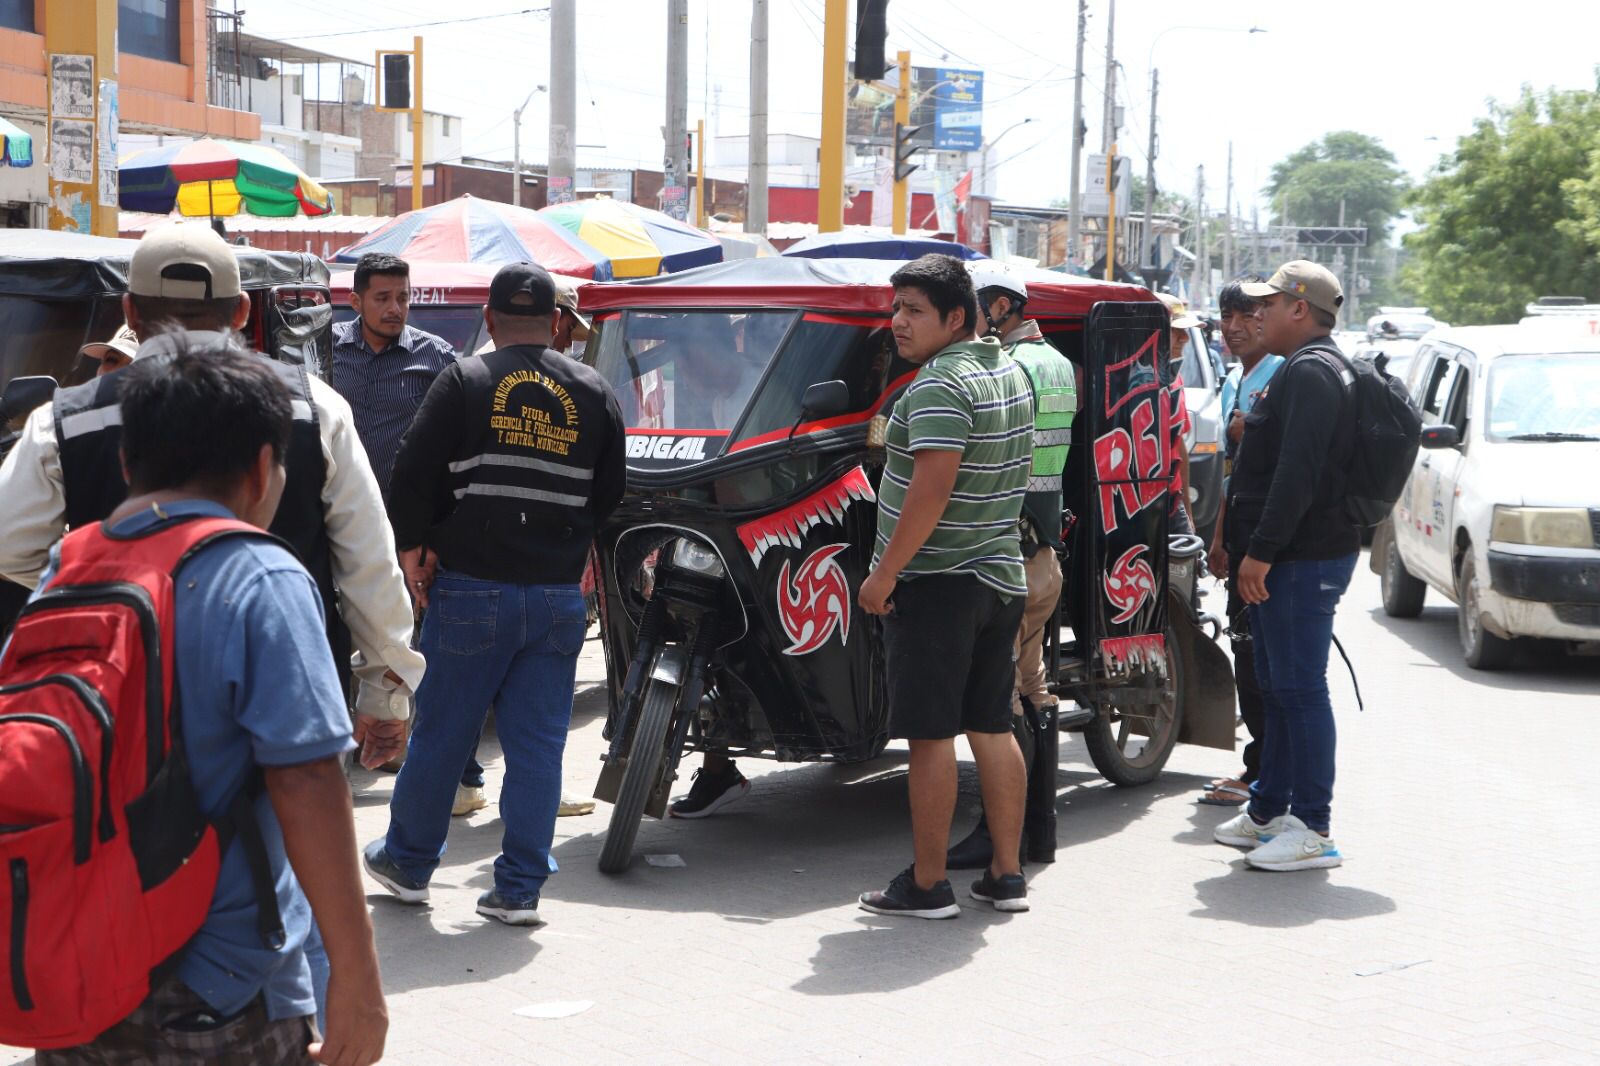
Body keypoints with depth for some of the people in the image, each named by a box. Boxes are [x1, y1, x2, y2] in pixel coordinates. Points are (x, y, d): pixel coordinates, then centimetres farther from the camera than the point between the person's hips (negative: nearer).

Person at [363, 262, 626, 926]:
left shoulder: (465, 381, -3)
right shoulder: (594, 392, 7)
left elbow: (412, 473, -7)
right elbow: (611, 492, 12)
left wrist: (411, 547, 6)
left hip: (472, 590, -2)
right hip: (558, 595, 2)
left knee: (441, 732, 10)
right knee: (537, 741, 6)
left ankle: (407, 861, 25)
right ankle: (520, 888, 8)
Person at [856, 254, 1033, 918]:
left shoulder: (940, 386, -16)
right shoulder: (1010, 373, 13)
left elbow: (931, 491, -23)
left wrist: (883, 574, -17)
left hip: (936, 584, -9)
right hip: (1001, 577, 9)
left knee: (930, 736, -3)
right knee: (993, 728, 13)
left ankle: (927, 885, 2)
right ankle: (1006, 876, 18)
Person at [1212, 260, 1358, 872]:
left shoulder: (1310, 372, -14)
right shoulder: (1306, 369, 21)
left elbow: (1298, 473, -24)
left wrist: (1262, 550, -24)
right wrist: (1251, 549, 23)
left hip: (1303, 561, -11)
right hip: (1287, 560, 11)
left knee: (1299, 690, -9)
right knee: (1278, 689, 16)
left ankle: (1312, 830, -6)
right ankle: (1267, 812, 25)